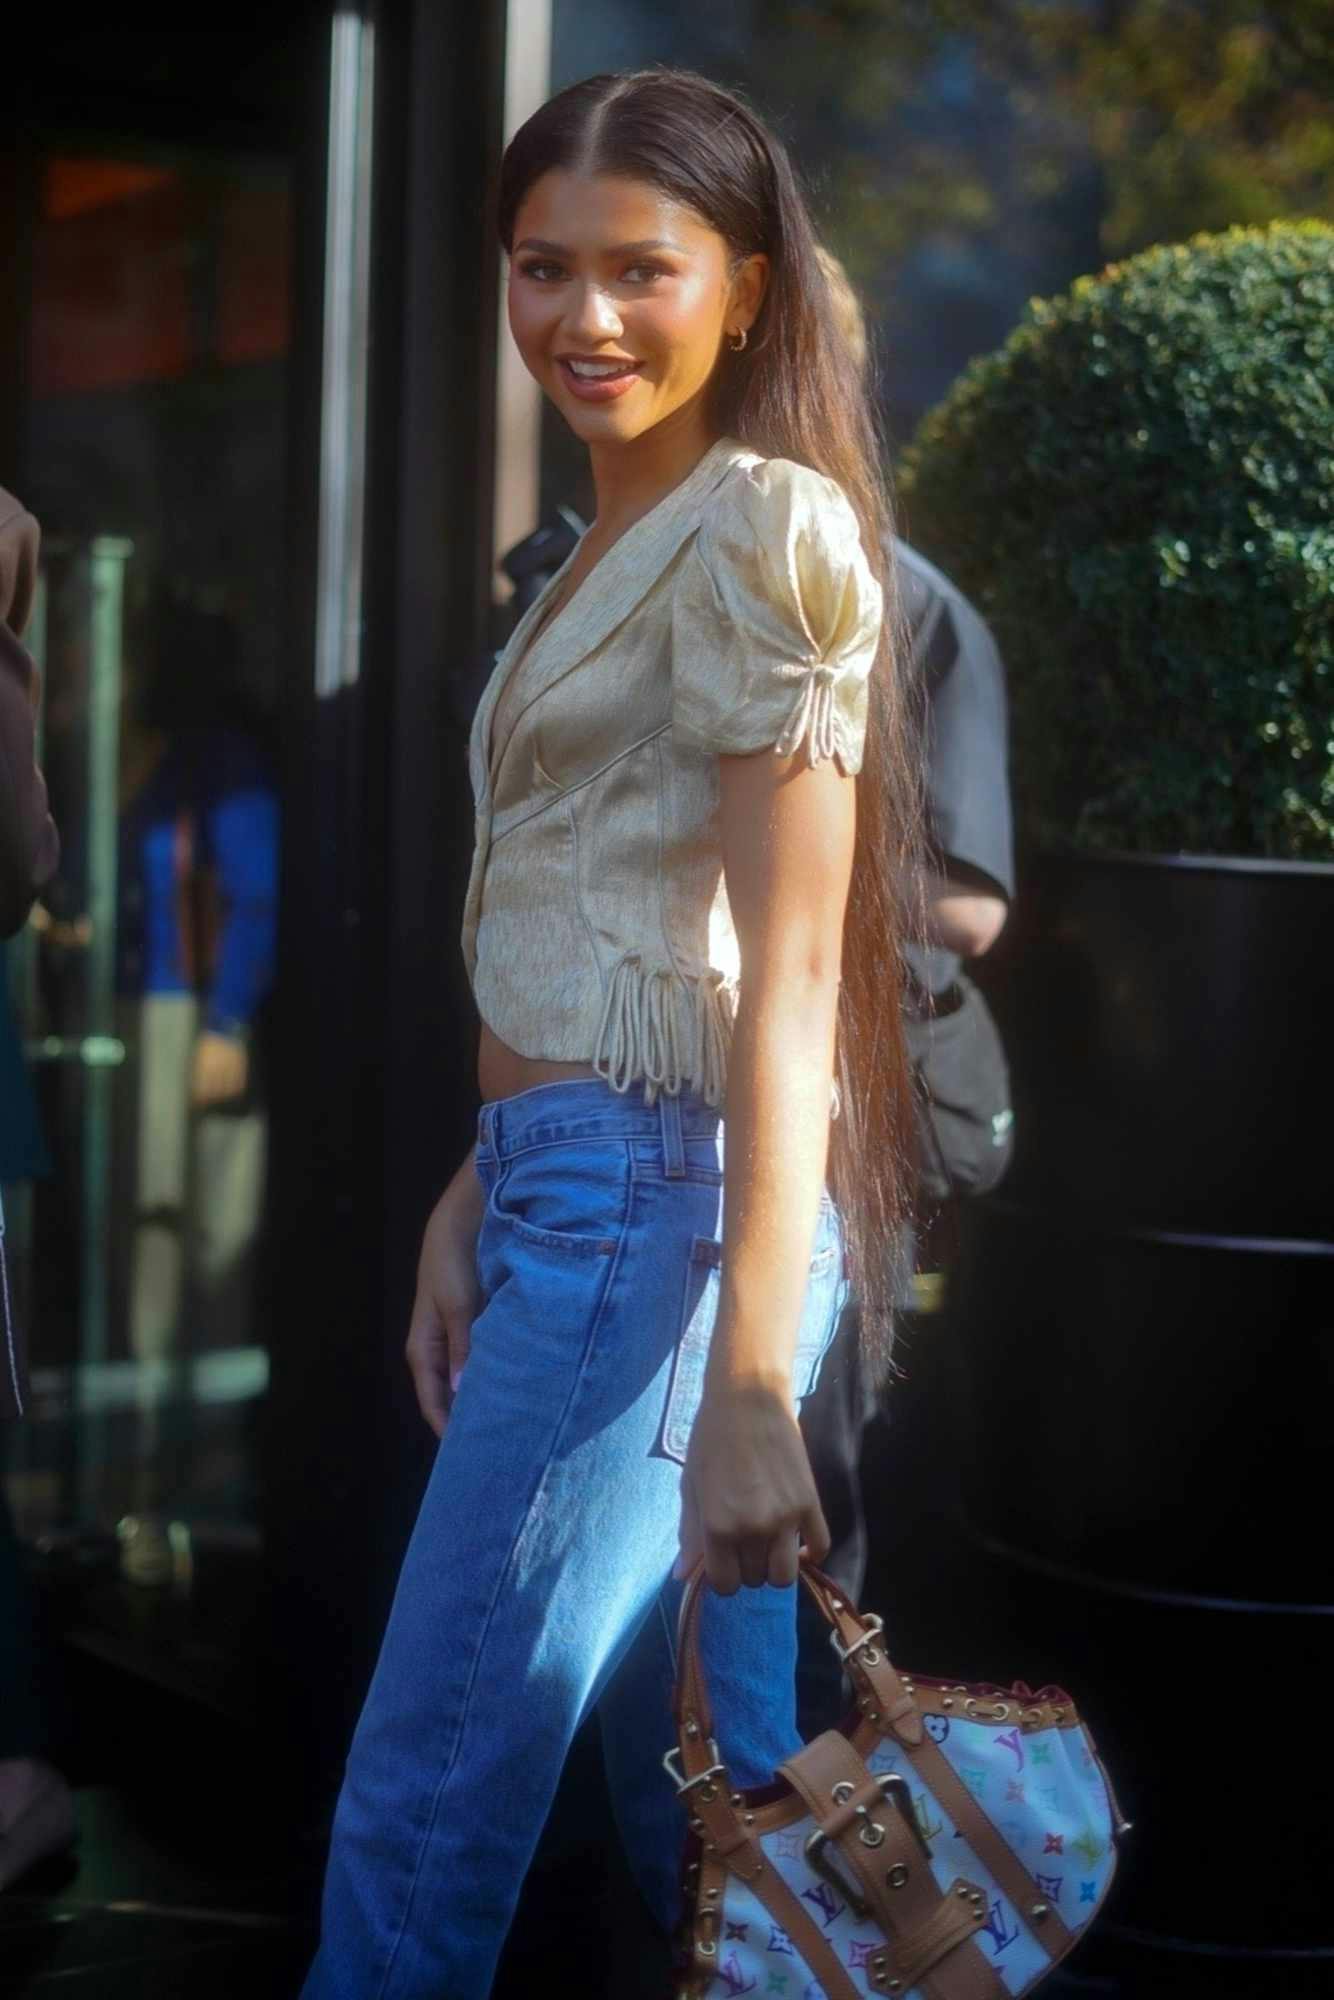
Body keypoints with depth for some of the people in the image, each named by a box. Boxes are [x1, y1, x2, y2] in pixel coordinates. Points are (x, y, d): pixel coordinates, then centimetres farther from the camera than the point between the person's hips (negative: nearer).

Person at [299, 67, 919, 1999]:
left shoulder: (758, 529, -10)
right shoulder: (615, 543, 20)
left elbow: (787, 979, -17)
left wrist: (748, 1388, -22)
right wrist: (473, 1206, 15)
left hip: (661, 1196, -9)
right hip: (569, 1188, 9)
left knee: (422, 1813, -6)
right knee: (700, 1790, 13)